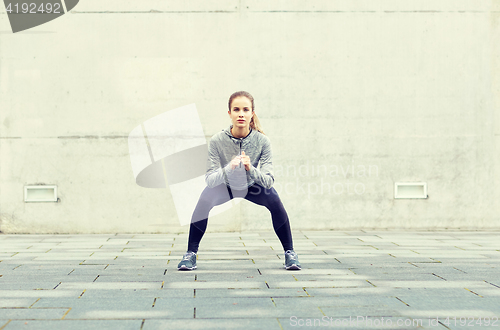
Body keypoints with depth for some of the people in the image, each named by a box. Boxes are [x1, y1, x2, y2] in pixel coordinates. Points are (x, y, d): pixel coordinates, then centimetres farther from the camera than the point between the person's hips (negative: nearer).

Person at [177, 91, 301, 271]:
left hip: (252, 187, 1)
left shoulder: (262, 140, -25)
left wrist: (251, 169, -46)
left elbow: (269, 180, -27)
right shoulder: (218, 140, -27)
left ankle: (289, 252, -7)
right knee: (205, 199, -29)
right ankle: (191, 253, -12)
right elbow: (209, 179, -30)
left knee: (274, 199, -26)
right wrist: (228, 168, -48)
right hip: (225, 187, -1)